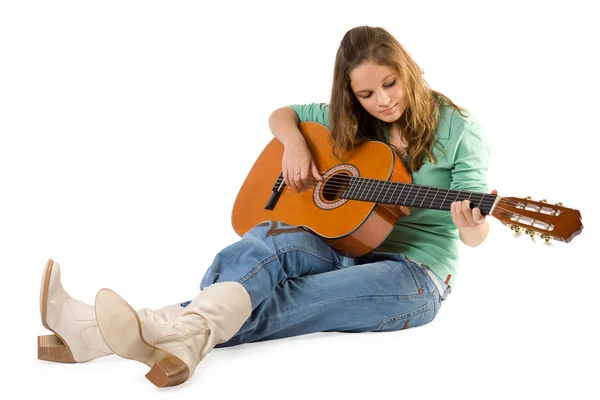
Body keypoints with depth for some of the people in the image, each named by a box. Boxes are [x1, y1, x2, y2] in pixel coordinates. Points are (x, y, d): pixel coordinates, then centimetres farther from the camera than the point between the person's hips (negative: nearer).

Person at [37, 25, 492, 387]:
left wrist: (472, 224, -34)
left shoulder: (456, 129, -5)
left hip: (415, 274, -4)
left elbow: (474, 235, -9)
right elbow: (283, 114, 20)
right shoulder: (350, 120, 10)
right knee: (267, 241, -29)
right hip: (346, 247, 4)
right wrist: (294, 142, -4)